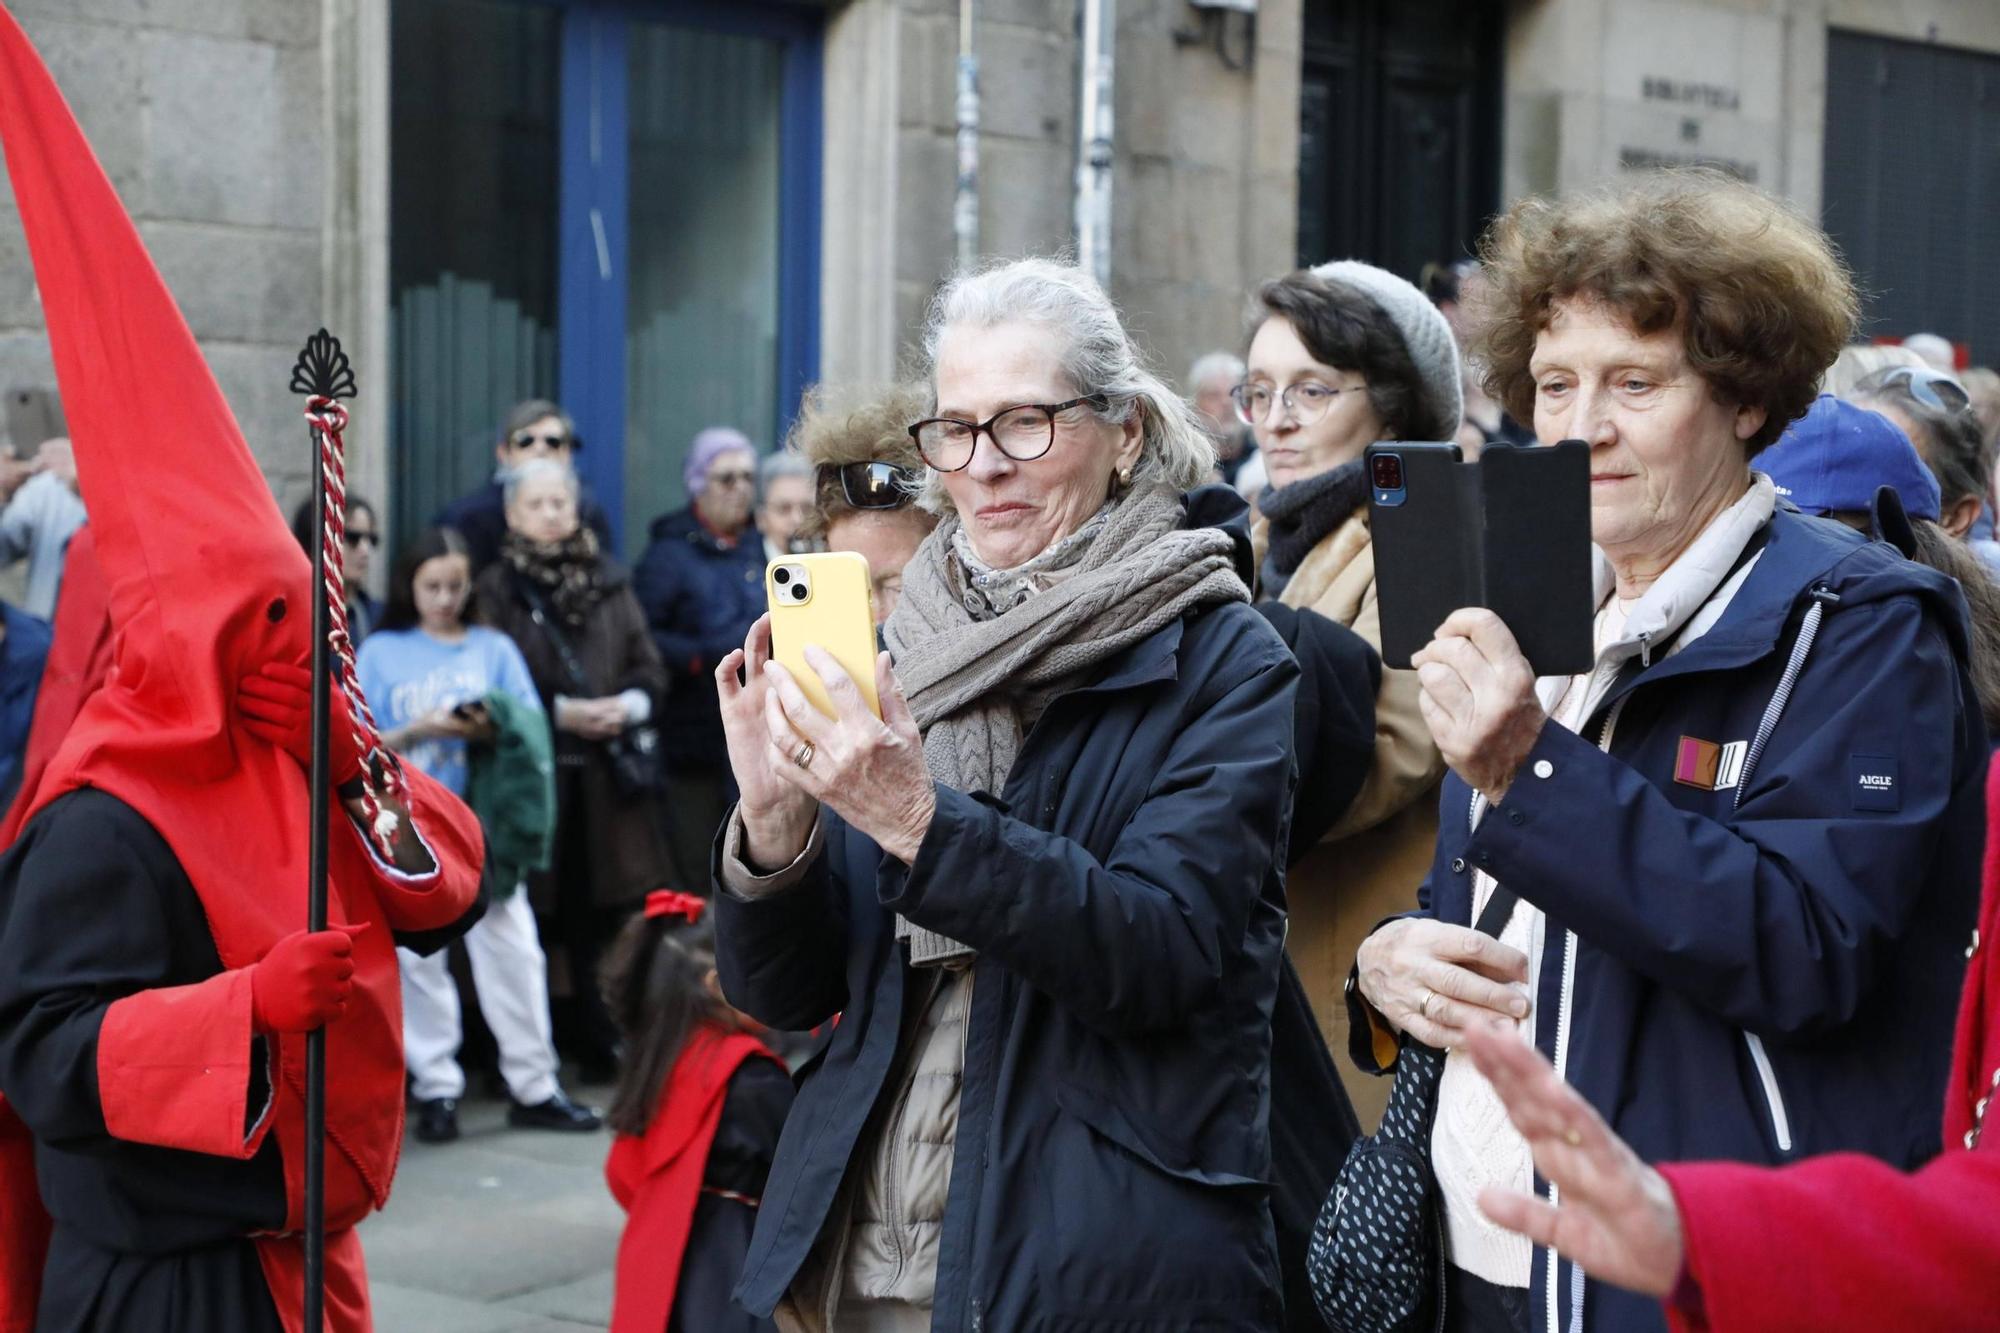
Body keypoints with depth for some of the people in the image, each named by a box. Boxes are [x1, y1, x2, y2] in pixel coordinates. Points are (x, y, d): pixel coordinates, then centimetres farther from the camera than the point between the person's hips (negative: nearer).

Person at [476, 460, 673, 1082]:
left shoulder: (610, 582, 12)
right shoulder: (496, 591, 1)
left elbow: (649, 669, 13)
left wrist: (627, 706, -7)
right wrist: (560, 711, -12)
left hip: (607, 775, 3)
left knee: (605, 916, 3)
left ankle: (601, 1046, 14)